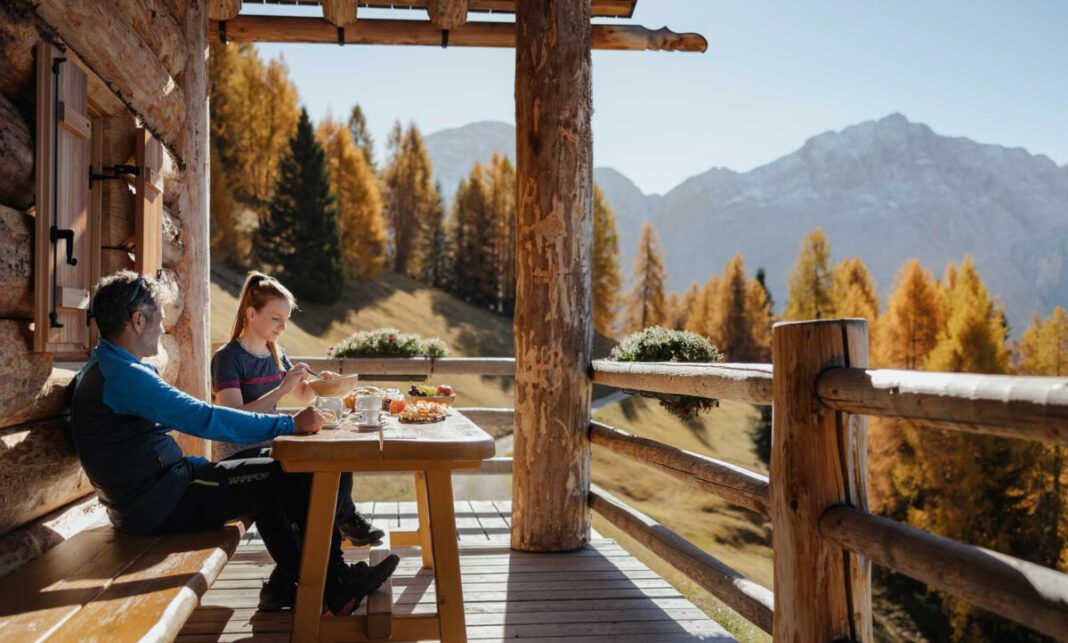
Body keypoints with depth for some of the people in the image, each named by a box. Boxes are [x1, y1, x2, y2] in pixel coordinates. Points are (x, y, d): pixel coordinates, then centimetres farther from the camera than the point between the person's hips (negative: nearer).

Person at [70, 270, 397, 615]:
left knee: (262, 461, 15)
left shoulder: (104, 367, 14)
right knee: (293, 474, -9)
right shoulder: (123, 374, -20)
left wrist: (205, 467, 17)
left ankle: (288, 583, 13)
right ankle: (335, 586, 8)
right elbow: (206, 418, -26)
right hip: (156, 503, -11)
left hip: (142, 501, 11)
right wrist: (290, 424, -20)